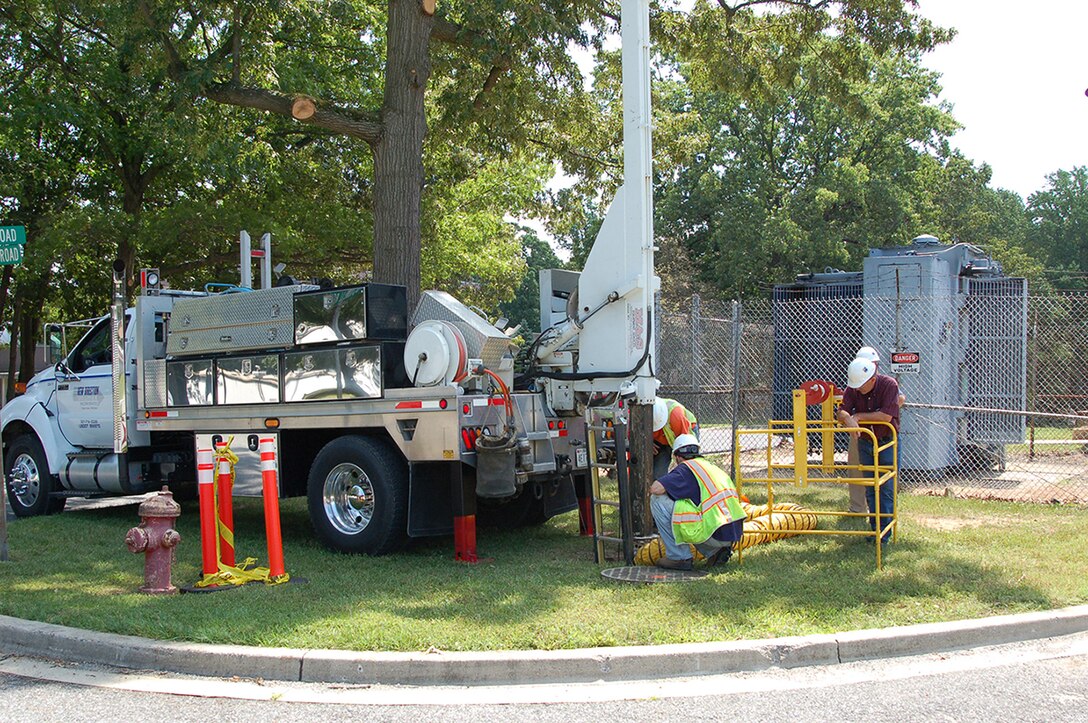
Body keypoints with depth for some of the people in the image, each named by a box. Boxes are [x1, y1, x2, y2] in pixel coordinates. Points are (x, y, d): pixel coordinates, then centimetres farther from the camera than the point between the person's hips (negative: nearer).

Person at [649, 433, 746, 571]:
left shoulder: (686, 468, -2)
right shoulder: (714, 468, 22)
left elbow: (656, 488, -14)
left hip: (714, 535, -8)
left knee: (658, 500, 0)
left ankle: (679, 557, 2)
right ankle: (716, 552, 14)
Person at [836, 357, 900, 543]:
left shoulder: (889, 385, -18)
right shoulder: (853, 389, -4)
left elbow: (886, 416, -26)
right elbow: (841, 412, -12)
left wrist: (858, 416, -18)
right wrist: (848, 419, -36)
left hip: (887, 442, -5)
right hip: (865, 442, 5)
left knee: (887, 488, -6)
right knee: (870, 489, 9)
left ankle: (884, 530, -1)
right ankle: (874, 527, 18)